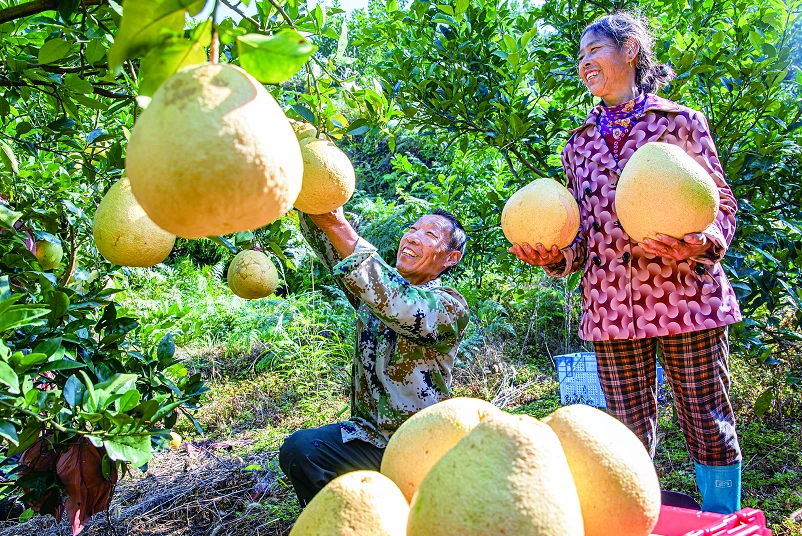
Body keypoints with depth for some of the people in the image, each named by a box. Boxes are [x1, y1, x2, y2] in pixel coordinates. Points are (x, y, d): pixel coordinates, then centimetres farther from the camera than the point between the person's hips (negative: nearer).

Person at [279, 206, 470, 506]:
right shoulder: (380, 286, 8)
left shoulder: (451, 306, -9)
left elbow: (403, 308, -31)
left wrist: (338, 226, -34)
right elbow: (325, 244, 1)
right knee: (298, 449, -22)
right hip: (369, 434, 4)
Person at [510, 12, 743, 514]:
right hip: (610, 305, 3)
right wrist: (555, 255, -5)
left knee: (710, 425, 5)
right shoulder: (579, 144, 14)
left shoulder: (681, 121, 5)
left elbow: (722, 204, 3)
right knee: (629, 435, 8)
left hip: (685, 297, -2)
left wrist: (700, 242, -18)